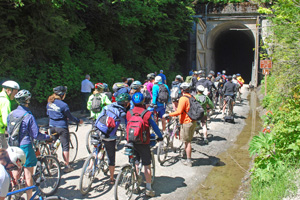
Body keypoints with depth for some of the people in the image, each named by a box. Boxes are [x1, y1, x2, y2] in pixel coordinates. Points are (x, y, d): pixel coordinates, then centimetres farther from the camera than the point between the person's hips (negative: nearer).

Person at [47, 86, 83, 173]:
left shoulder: (49, 103, 3)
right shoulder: (63, 105, -17)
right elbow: (70, 117, -10)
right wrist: (78, 121, 7)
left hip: (52, 126, 6)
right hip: (62, 127, -6)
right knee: (65, 146, 2)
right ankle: (67, 166, 5)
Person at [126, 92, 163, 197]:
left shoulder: (128, 113, 0)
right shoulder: (147, 113, -10)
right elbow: (154, 126, -4)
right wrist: (160, 137, 12)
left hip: (131, 142, 4)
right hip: (143, 144, -3)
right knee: (147, 166, 6)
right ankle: (148, 188, 10)